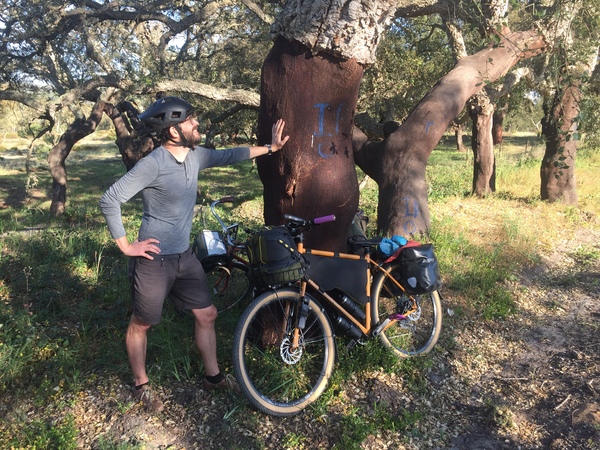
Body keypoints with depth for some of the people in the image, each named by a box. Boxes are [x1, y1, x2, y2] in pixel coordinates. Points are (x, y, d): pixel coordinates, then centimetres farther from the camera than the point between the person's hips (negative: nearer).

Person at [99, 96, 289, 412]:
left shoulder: (195, 156, 0)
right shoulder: (153, 164, -22)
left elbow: (227, 156, 17)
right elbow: (109, 200, -20)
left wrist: (270, 148, 15)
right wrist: (126, 246, -16)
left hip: (184, 256, 7)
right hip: (154, 260, -7)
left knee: (206, 315, 13)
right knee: (141, 324, 12)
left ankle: (213, 376, 31)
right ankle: (141, 386, 34)